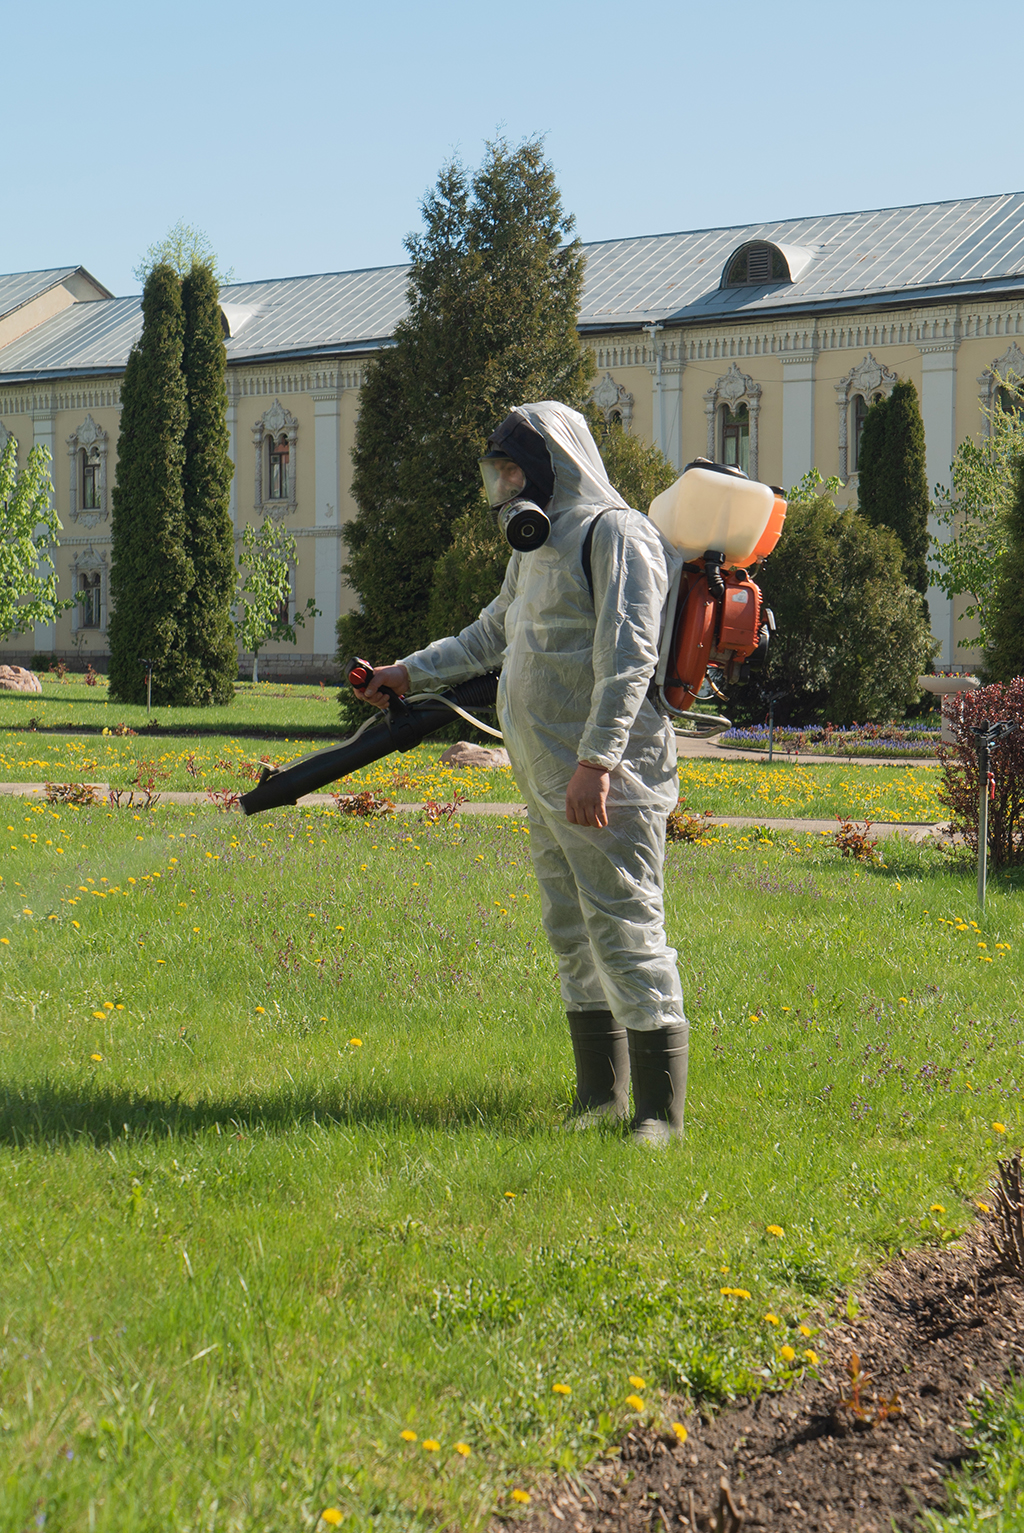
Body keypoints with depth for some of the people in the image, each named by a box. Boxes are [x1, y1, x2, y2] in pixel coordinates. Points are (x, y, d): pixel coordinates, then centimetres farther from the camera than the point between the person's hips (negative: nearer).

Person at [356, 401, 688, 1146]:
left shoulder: (615, 534, -9)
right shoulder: (538, 550, 22)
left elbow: (627, 656, -19)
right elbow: (489, 637, 34)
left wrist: (597, 761, -25)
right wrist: (410, 672, 30)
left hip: (608, 780, -10)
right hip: (548, 782, 10)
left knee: (626, 930, -11)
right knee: (573, 933, 12)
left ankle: (662, 1109, -8)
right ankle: (601, 1094, 20)